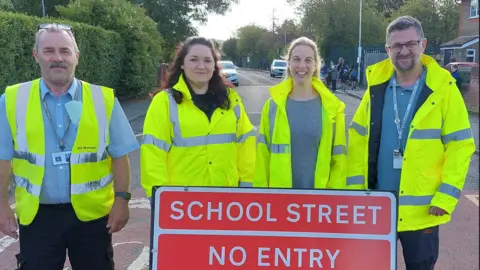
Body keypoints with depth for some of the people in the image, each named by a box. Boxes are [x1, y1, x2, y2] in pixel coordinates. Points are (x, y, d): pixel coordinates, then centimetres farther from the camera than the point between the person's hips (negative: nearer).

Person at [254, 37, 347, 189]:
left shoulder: (332, 107, -2)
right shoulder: (273, 105, 0)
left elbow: (339, 158, 2)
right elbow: (262, 156, 3)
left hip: (320, 189, 0)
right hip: (279, 191, 1)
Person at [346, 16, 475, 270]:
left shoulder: (443, 89, -8)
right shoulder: (376, 87, 1)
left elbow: (460, 145, -8)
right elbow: (358, 138, 5)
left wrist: (446, 197, -13)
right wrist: (355, 187, 0)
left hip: (422, 208, -3)